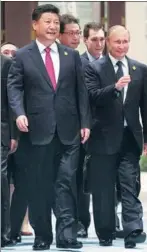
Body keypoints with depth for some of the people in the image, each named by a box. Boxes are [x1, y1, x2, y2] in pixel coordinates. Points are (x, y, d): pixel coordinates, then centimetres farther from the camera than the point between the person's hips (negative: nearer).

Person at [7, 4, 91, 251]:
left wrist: (85, 122, 4)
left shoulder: (71, 55, 11)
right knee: (39, 185, 4)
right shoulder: (22, 56, 4)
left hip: (68, 130, 2)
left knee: (66, 181, -4)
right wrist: (20, 113, -19)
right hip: (38, 129, -1)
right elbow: (14, 87, -2)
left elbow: (81, 91, 11)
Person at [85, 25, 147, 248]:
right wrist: (115, 87, -31)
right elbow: (92, 97, -15)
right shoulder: (94, 68, -1)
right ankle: (105, 234, 14)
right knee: (104, 190, 6)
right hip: (105, 137, -2)